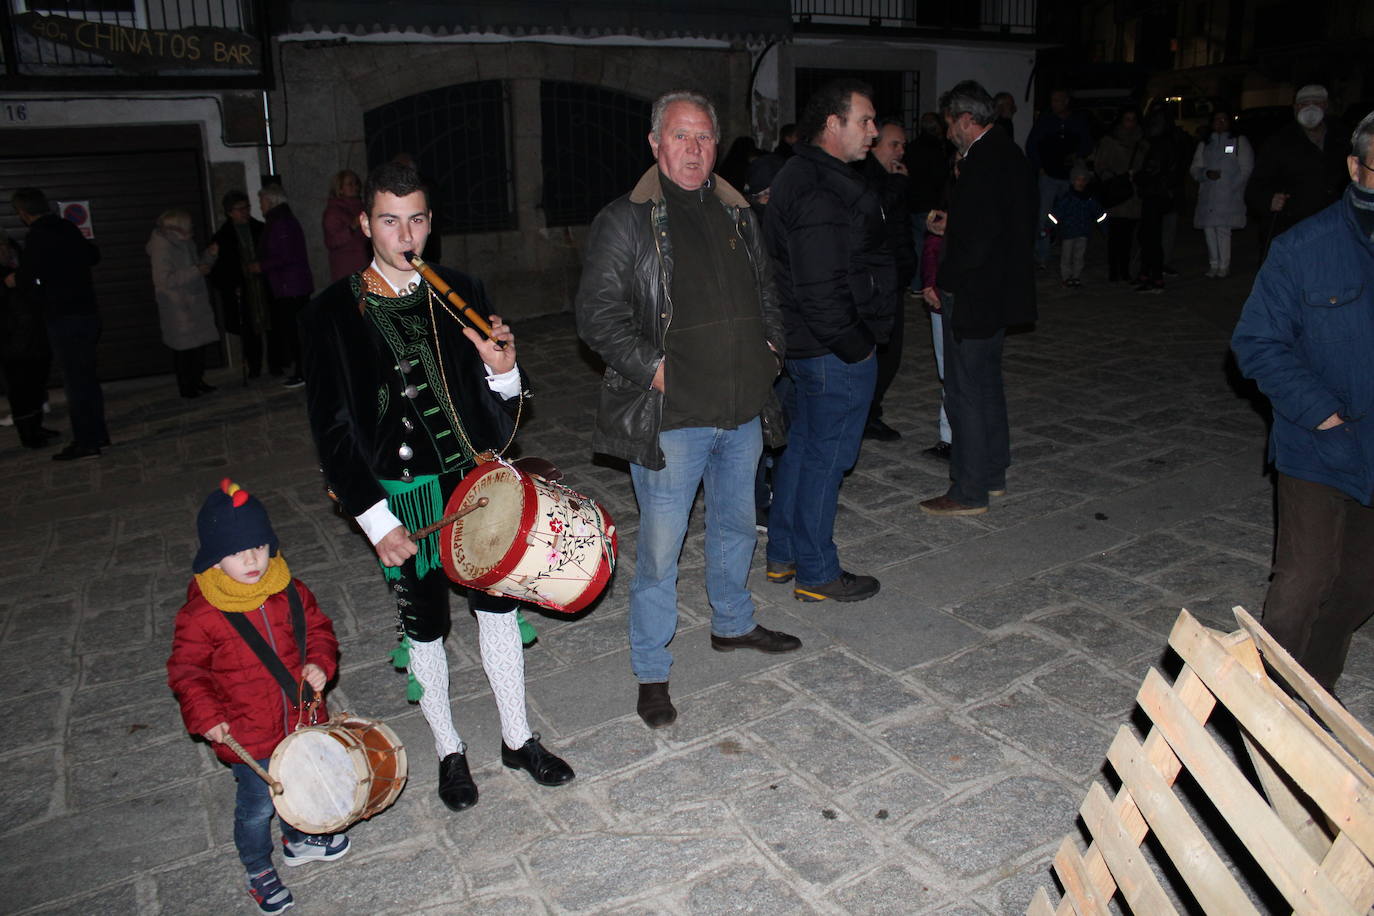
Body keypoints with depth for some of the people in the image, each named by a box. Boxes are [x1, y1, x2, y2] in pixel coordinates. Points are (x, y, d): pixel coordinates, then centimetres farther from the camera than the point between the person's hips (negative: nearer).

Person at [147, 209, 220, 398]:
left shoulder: (185, 243, 10)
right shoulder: (162, 248, -17)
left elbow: (197, 264, 23)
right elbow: (163, 279, -23)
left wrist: (209, 255, 3)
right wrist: (195, 271, -23)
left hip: (195, 304, 8)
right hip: (177, 308, -8)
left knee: (199, 344, 11)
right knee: (183, 347, -3)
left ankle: (197, 381, 22)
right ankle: (186, 387, 6)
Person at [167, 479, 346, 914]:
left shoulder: (291, 593, -7)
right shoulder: (200, 616, -20)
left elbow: (318, 630, 5)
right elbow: (186, 670, -10)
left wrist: (320, 664, -12)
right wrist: (206, 716, -19)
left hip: (301, 720, 4)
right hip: (247, 736, -4)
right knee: (258, 804, 11)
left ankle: (299, 838, 52)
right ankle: (258, 869, 37)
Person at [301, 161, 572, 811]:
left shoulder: (462, 294, 3)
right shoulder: (334, 313, -7)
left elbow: (498, 407, 7)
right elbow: (332, 429, -8)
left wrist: (501, 368, -16)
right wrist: (376, 519, -13)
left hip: (477, 481, 3)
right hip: (402, 495, -3)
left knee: (497, 605, 13)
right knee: (424, 627, 12)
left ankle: (517, 738, 32)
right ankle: (449, 752, 33)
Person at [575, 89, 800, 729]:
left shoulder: (737, 214, 12)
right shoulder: (625, 221, -7)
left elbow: (765, 293, 23)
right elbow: (597, 317, -12)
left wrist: (771, 348, 8)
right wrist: (654, 369, -18)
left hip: (742, 410, 7)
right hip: (670, 418, -6)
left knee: (737, 525, 22)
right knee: (660, 548, 0)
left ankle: (733, 624, 45)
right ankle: (651, 674, 17)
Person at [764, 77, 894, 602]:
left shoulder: (800, 175, 13)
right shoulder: (822, 194, -22)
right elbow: (821, 290, -28)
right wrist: (856, 346, -16)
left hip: (805, 344, 11)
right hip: (836, 353, -11)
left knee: (801, 446, 18)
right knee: (826, 457, 1)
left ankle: (783, 555, 32)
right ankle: (817, 575, 15)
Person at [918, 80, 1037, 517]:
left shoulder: (983, 162, -21)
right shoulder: (1009, 154, 11)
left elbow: (977, 241, -25)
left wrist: (941, 283, -15)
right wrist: (951, 224, 19)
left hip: (973, 296, -10)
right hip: (1001, 294, 11)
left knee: (964, 393, -2)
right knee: (987, 384, 20)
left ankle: (969, 492, 6)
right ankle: (993, 473, 32)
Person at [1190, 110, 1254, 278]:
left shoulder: (1240, 142, 9)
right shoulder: (1204, 144, 18)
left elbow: (1246, 169, 3)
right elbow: (1194, 169, 12)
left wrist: (1231, 187, -8)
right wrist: (1206, 173, -9)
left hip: (1229, 196, -4)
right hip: (1207, 194, 4)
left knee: (1223, 228, -12)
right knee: (1209, 228, 0)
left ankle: (1224, 266, -7)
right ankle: (1213, 264, 10)